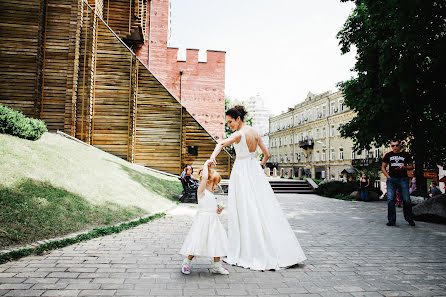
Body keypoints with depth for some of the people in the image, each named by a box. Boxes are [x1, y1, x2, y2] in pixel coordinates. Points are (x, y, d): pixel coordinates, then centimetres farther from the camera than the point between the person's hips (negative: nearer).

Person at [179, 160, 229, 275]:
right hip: (203, 221, -8)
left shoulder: (210, 194, 16)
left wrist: (216, 210, 9)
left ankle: (217, 266, 21)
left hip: (213, 220, 8)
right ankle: (186, 262, 16)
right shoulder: (201, 191, -10)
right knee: (197, 242, -4)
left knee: (217, 242, 9)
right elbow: (205, 177, -28)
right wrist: (206, 164, -18)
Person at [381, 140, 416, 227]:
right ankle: (391, 220, 4)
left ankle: (410, 219, 15)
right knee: (390, 200, -4)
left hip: (403, 179, -1)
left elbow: (411, 166, 12)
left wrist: (404, 167, -8)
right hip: (391, 179, 1)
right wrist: (388, 177, 2)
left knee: (406, 200, -2)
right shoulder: (388, 155, 10)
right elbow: (383, 167, 13)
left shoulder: (406, 154, 8)